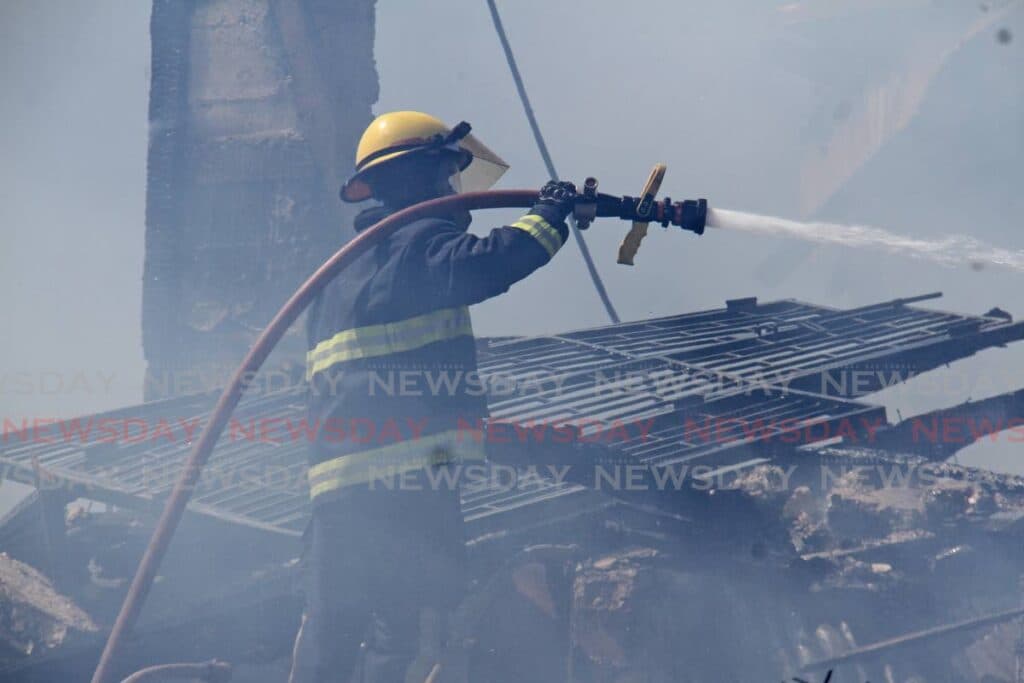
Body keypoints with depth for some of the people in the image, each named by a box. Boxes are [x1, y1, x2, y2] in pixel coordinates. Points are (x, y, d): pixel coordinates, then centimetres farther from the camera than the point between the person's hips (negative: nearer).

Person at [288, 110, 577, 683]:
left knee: (329, 636, 12)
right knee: (408, 635, -8)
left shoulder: (344, 267, 25)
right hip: (411, 472, -9)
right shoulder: (421, 239, -2)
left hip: (337, 479, 9)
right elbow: (480, 266, -25)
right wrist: (549, 217, -12)